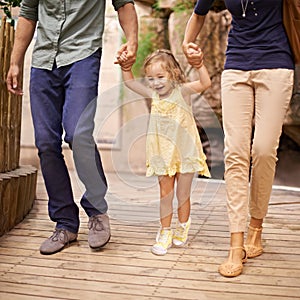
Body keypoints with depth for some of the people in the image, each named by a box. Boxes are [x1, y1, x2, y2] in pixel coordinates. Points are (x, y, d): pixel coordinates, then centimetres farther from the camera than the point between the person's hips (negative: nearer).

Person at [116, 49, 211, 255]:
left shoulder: (182, 91, -11)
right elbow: (130, 82, 13)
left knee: (183, 195, 10)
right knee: (165, 195, 8)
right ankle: (165, 233, 18)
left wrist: (199, 64, -38)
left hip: (185, 152, -4)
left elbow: (205, 84, -26)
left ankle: (182, 228, 30)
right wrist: (124, 66, 0)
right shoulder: (153, 95, 3)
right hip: (163, 154, 4)